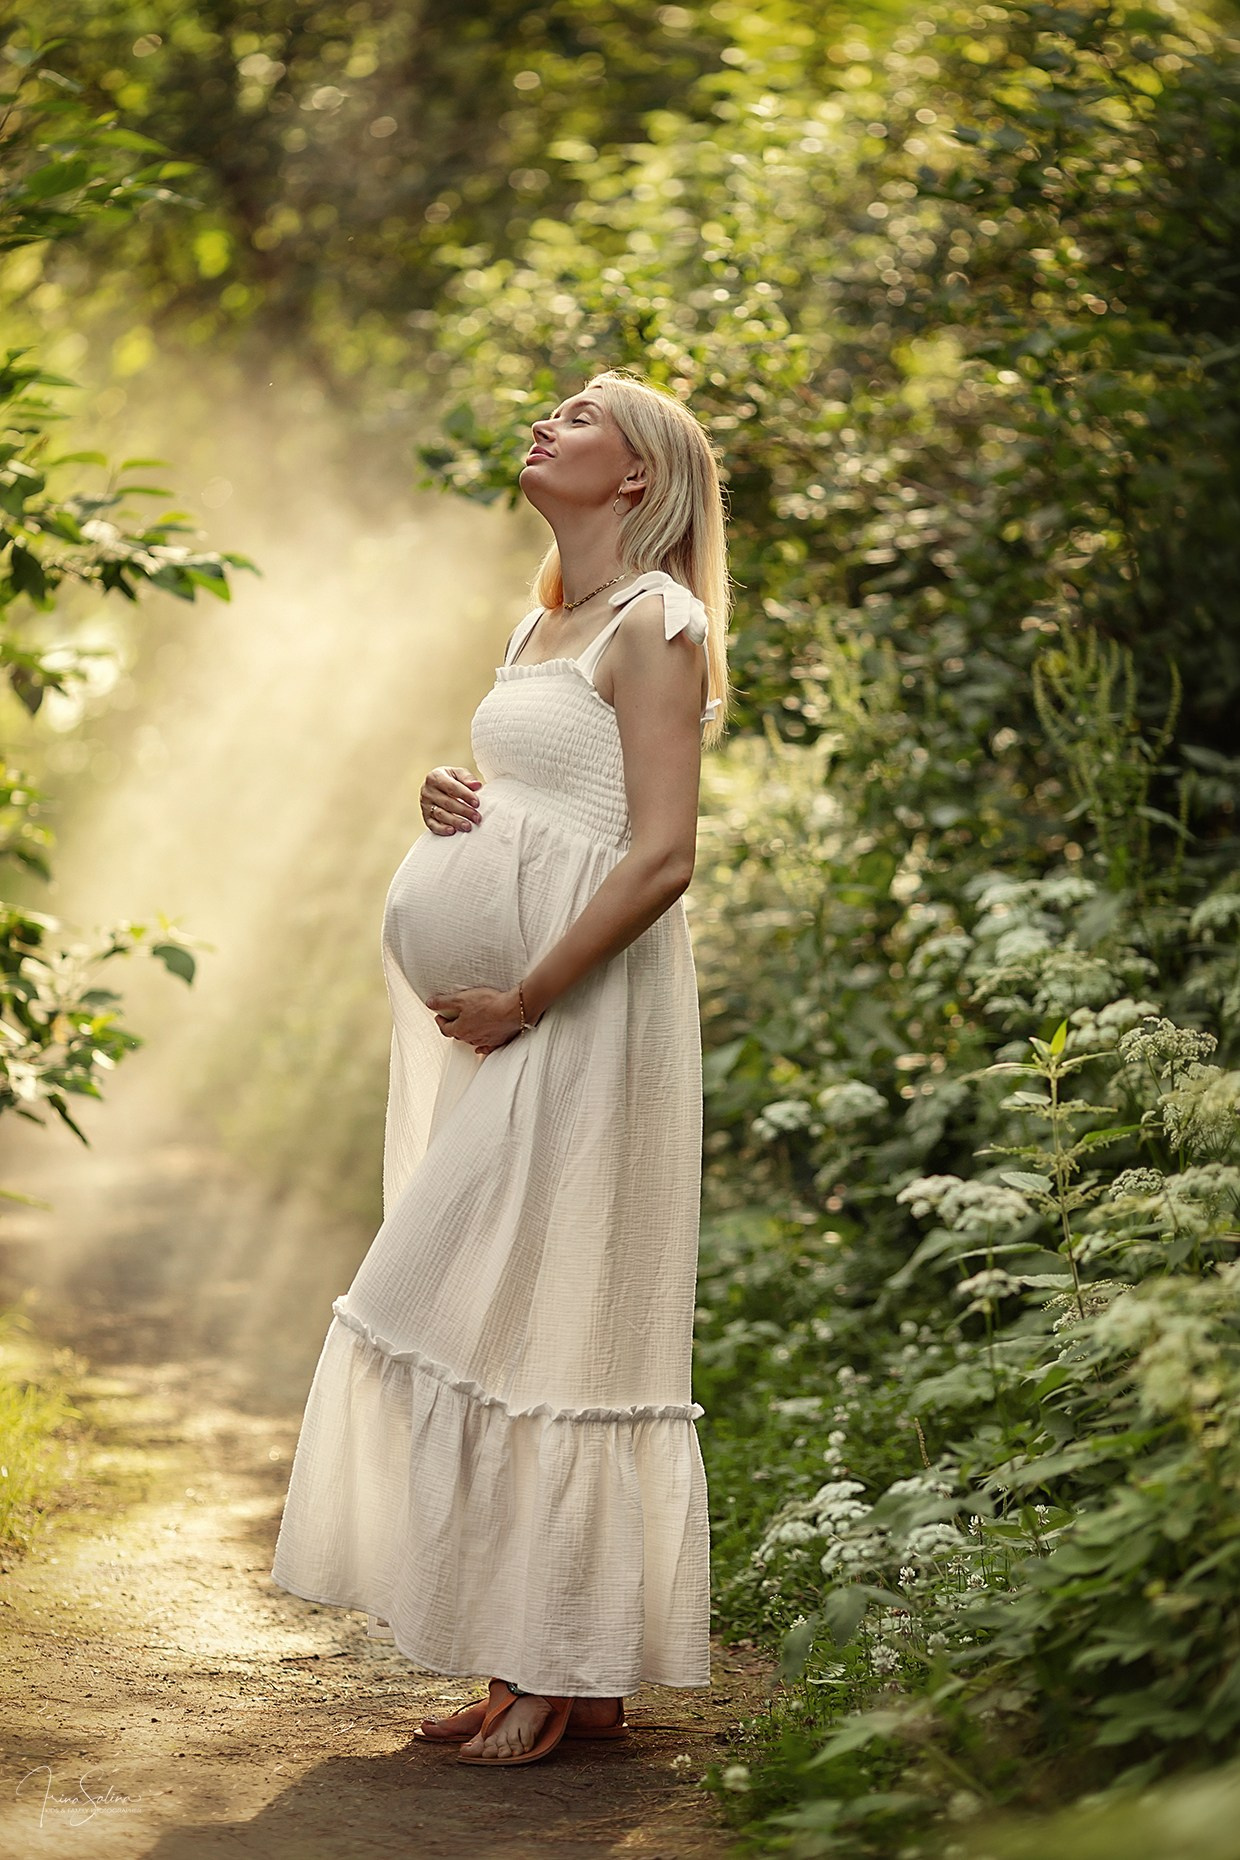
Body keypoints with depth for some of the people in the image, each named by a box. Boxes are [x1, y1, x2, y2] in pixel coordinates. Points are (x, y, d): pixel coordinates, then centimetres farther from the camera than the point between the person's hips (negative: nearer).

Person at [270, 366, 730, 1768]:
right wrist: (452, 812, 5)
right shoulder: (543, 628, 18)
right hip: (502, 1011, 9)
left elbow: (659, 859, -17)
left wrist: (520, 1000, -17)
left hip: (584, 1012, -9)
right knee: (505, 1319, 7)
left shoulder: (652, 628, -8)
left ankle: (571, 1671, 0)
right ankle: (539, 1666, 13)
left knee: (540, 1318, -8)